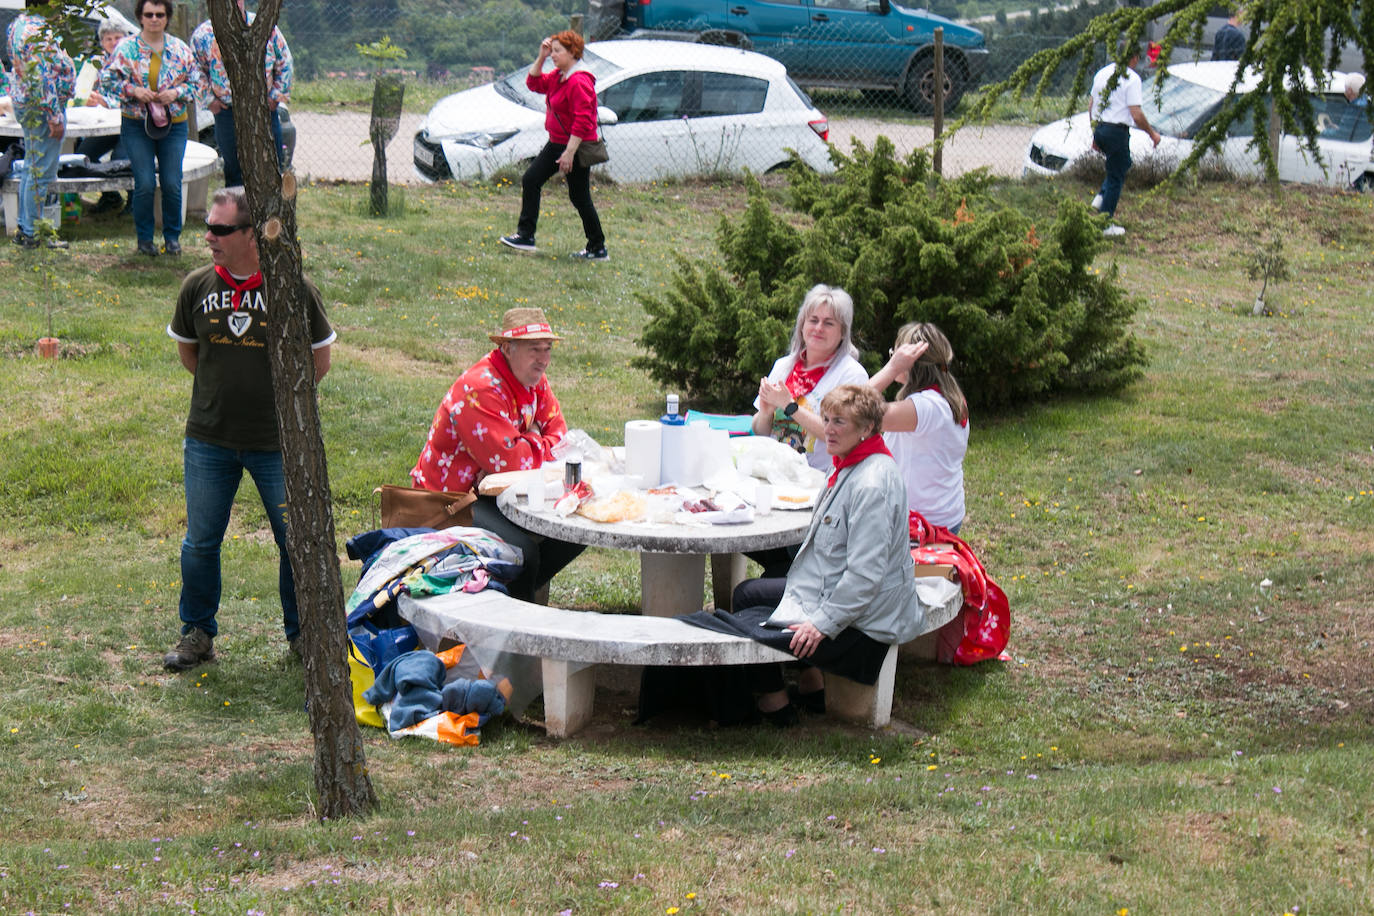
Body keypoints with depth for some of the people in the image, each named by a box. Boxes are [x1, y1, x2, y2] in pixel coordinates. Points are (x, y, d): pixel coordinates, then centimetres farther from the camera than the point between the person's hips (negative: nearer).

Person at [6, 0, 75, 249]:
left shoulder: (18, 23, 10)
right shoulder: (38, 30, -22)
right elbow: (41, 78, -25)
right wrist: (55, 117, -22)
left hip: (24, 103, 11)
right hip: (42, 107, -11)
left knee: (31, 168, 18)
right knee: (42, 173, -4)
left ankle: (24, 227, 24)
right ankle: (32, 234, 0)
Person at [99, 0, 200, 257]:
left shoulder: (179, 49, 5)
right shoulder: (126, 48, -1)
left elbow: (196, 82, 10)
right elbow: (107, 79, 0)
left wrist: (176, 92, -9)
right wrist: (134, 91, -13)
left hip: (173, 125, 2)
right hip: (136, 123, -2)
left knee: (172, 184, -2)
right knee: (145, 184, -7)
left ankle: (172, 236, 16)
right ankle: (144, 238, 9)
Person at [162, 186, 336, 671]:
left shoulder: (292, 288, -9)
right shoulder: (198, 286, -1)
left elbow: (319, 360, 2)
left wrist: (278, 395, 5)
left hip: (278, 442, -2)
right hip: (209, 440, 2)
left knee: (296, 539, 6)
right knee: (200, 541, 8)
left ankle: (301, 632, 24)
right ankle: (197, 632, 24)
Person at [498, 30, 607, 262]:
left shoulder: (579, 82, -22)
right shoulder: (558, 76, 8)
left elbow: (582, 121, -27)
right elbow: (534, 83, 18)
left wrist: (569, 152, -27)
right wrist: (541, 57, 4)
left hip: (578, 147, -10)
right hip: (556, 143, 10)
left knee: (579, 197, -2)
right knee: (531, 180, 8)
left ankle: (598, 249, 9)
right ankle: (525, 236, 12)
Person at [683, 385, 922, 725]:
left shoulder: (872, 484, -26)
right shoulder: (848, 467, 6)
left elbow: (865, 574, -28)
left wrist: (823, 623, -25)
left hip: (860, 626, -11)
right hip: (833, 597, 11)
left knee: (747, 627, -7)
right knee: (747, 594, 22)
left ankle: (775, 702, 15)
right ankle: (811, 681, 23)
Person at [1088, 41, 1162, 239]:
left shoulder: (1102, 73, 9)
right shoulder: (1131, 78, -14)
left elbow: (1090, 105, 16)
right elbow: (1137, 115, -17)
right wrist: (1152, 134, -3)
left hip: (1099, 128, 8)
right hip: (1117, 131, -8)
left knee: (1122, 164, 28)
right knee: (1116, 177, 3)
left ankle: (1101, 198, 14)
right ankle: (1105, 224, 7)